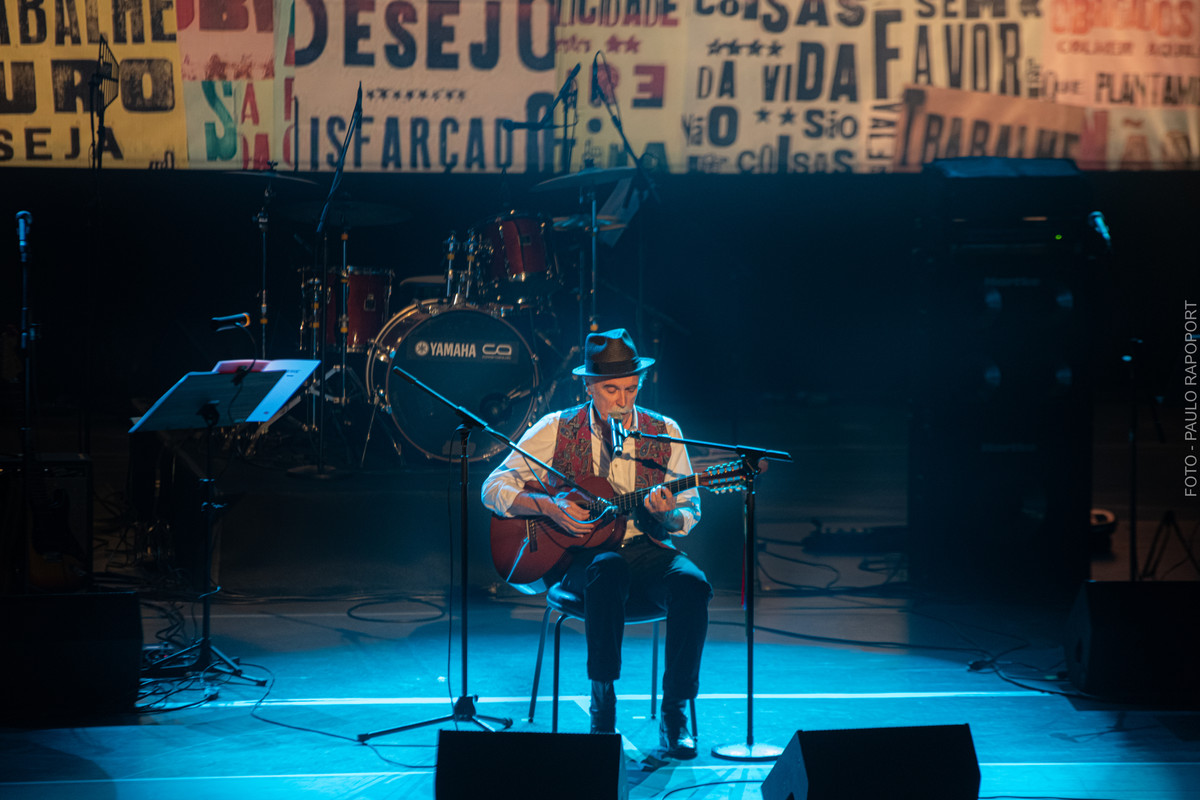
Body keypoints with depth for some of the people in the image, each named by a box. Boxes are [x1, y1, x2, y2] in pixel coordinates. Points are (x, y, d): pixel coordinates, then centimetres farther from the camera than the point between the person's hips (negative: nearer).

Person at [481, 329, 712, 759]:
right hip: (580, 555, -2)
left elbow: (690, 514, 5)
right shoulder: (558, 430, 0)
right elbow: (494, 488, -2)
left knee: (692, 583, -31)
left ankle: (675, 710, -20)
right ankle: (602, 703, -26)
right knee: (608, 572, -38)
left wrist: (668, 516, -20)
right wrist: (547, 505, -19)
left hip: (646, 548, 2)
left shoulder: (664, 433, 4)